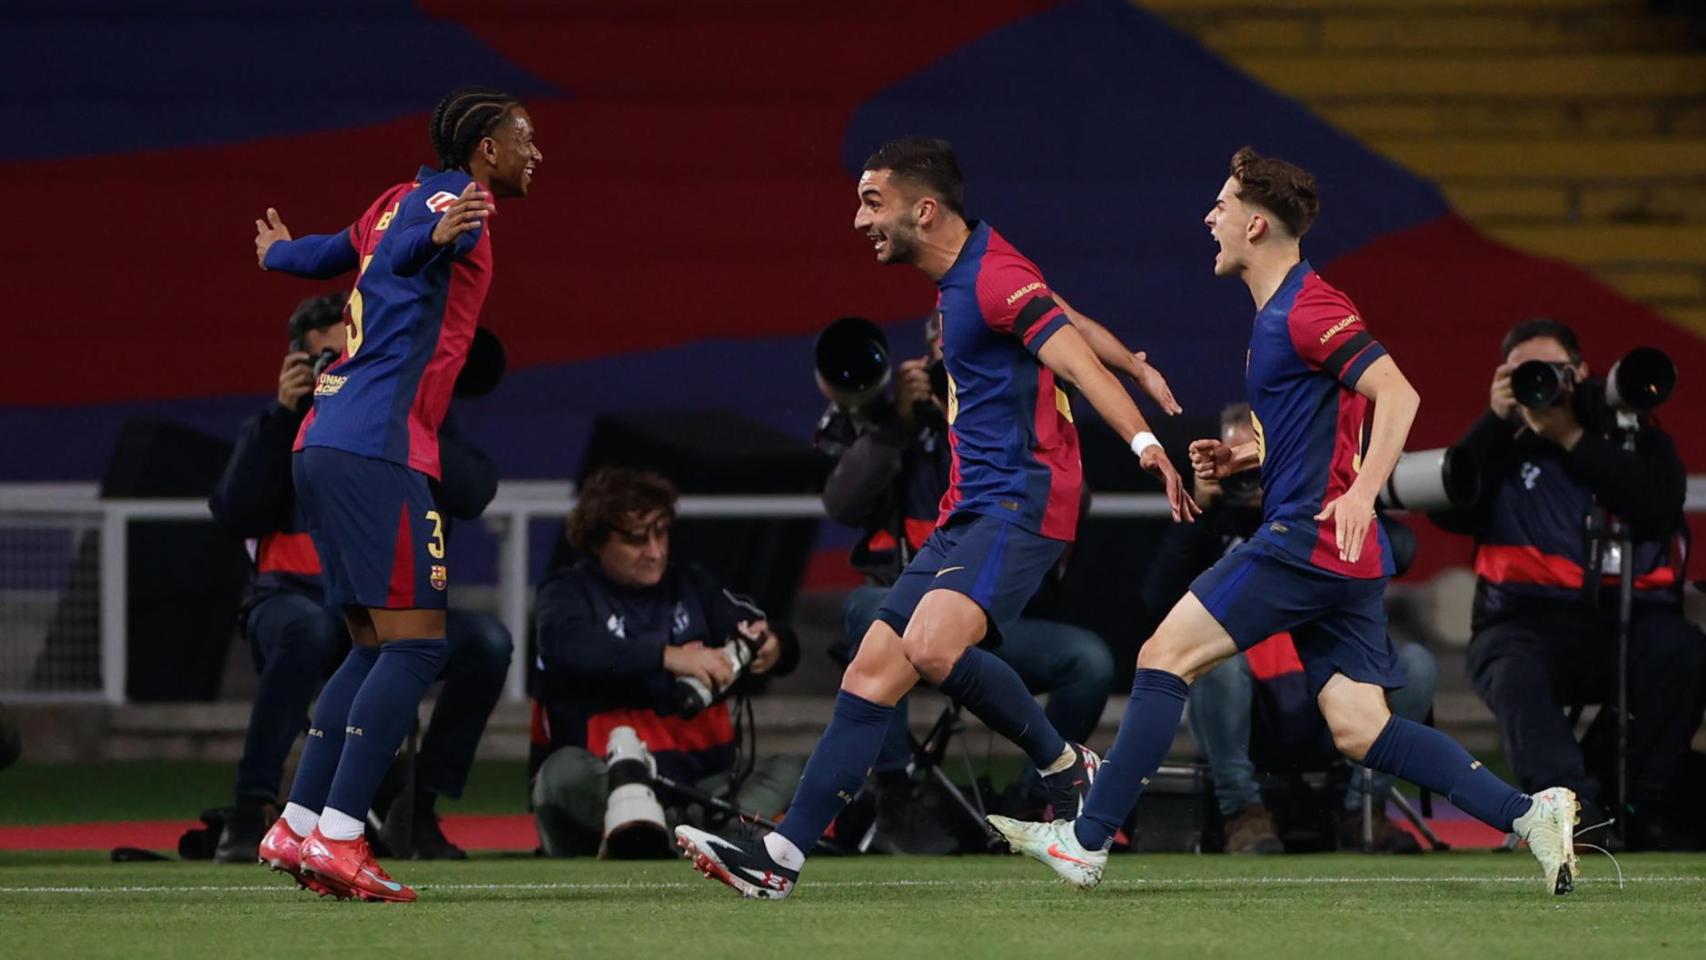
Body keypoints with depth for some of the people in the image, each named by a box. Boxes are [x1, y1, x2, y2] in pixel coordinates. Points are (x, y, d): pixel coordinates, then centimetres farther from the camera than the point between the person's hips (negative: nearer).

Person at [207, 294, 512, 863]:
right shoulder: (282, 428, 10)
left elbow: (475, 494, -6)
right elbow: (234, 514, -8)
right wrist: (284, 413, -10)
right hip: (295, 599, -2)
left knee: (487, 642, -25)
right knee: (310, 629, -39)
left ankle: (416, 816, -12)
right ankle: (250, 815, -35)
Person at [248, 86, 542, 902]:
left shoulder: (406, 200, 20)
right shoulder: (454, 197, -5)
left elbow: (339, 252, 39)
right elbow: (395, 255, -26)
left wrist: (278, 253, 62)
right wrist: (436, 236, -50)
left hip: (323, 444, 10)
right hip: (378, 448, -10)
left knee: (377, 645, 13)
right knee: (415, 643, -11)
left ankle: (297, 827, 8)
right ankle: (337, 838, -18)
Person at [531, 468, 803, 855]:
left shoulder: (690, 587, 16)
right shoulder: (569, 590, 3)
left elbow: (783, 643, 8)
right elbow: (567, 645, -22)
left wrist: (772, 647, -18)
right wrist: (668, 656, -33)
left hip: (698, 784, 4)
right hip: (600, 792, -4)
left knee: (789, 771, -15)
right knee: (567, 770, -34)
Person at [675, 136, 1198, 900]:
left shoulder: (993, 278, -15)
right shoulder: (957, 282, 16)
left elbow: (1077, 358, -26)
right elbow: (1058, 319, 27)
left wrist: (1143, 442, -39)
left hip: (1018, 504, -10)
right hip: (969, 512, 10)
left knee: (933, 646, -30)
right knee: (873, 670, 2)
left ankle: (1065, 768, -8)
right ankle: (783, 856, 1)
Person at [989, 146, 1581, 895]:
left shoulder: (1307, 309, -11)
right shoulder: (1277, 315, 21)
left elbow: (1397, 394, -21)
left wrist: (1362, 493, -33)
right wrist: (1243, 459, 18)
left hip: (1308, 538, -10)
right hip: (1342, 558, 10)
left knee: (1165, 657, -5)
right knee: (1360, 730, 3)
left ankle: (1086, 843, -2)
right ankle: (1528, 812, -5)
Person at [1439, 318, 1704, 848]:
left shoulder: (1629, 435, 16)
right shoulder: (1501, 443, 17)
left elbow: (1659, 506, -6)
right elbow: (1450, 510, 0)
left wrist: (1571, 438, -6)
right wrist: (1497, 421, -2)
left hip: (1628, 614, 0)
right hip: (1529, 619, 0)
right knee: (1513, 674, -35)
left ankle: (1638, 809, -25)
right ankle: (1577, 806, -54)